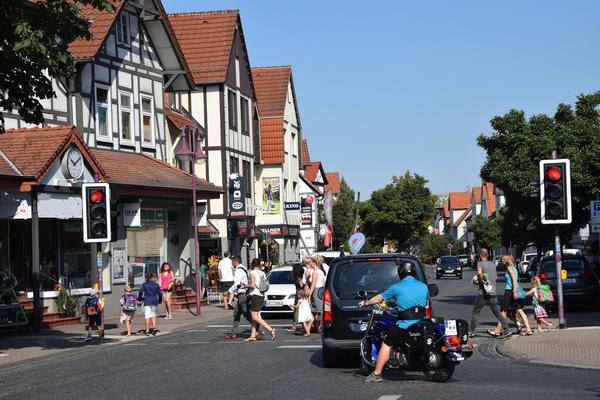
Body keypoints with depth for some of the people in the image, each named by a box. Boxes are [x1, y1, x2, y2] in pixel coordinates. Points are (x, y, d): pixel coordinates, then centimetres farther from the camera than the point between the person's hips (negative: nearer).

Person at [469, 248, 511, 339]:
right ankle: (506, 330, -1)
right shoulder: (493, 264, 12)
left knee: (475, 312, 6)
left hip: (483, 292, -5)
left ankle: (472, 331, 7)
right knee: (497, 313, 7)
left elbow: (479, 273, -27)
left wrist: (481, 280, -12)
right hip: (493, 292, 5)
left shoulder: (480, 263, -6)